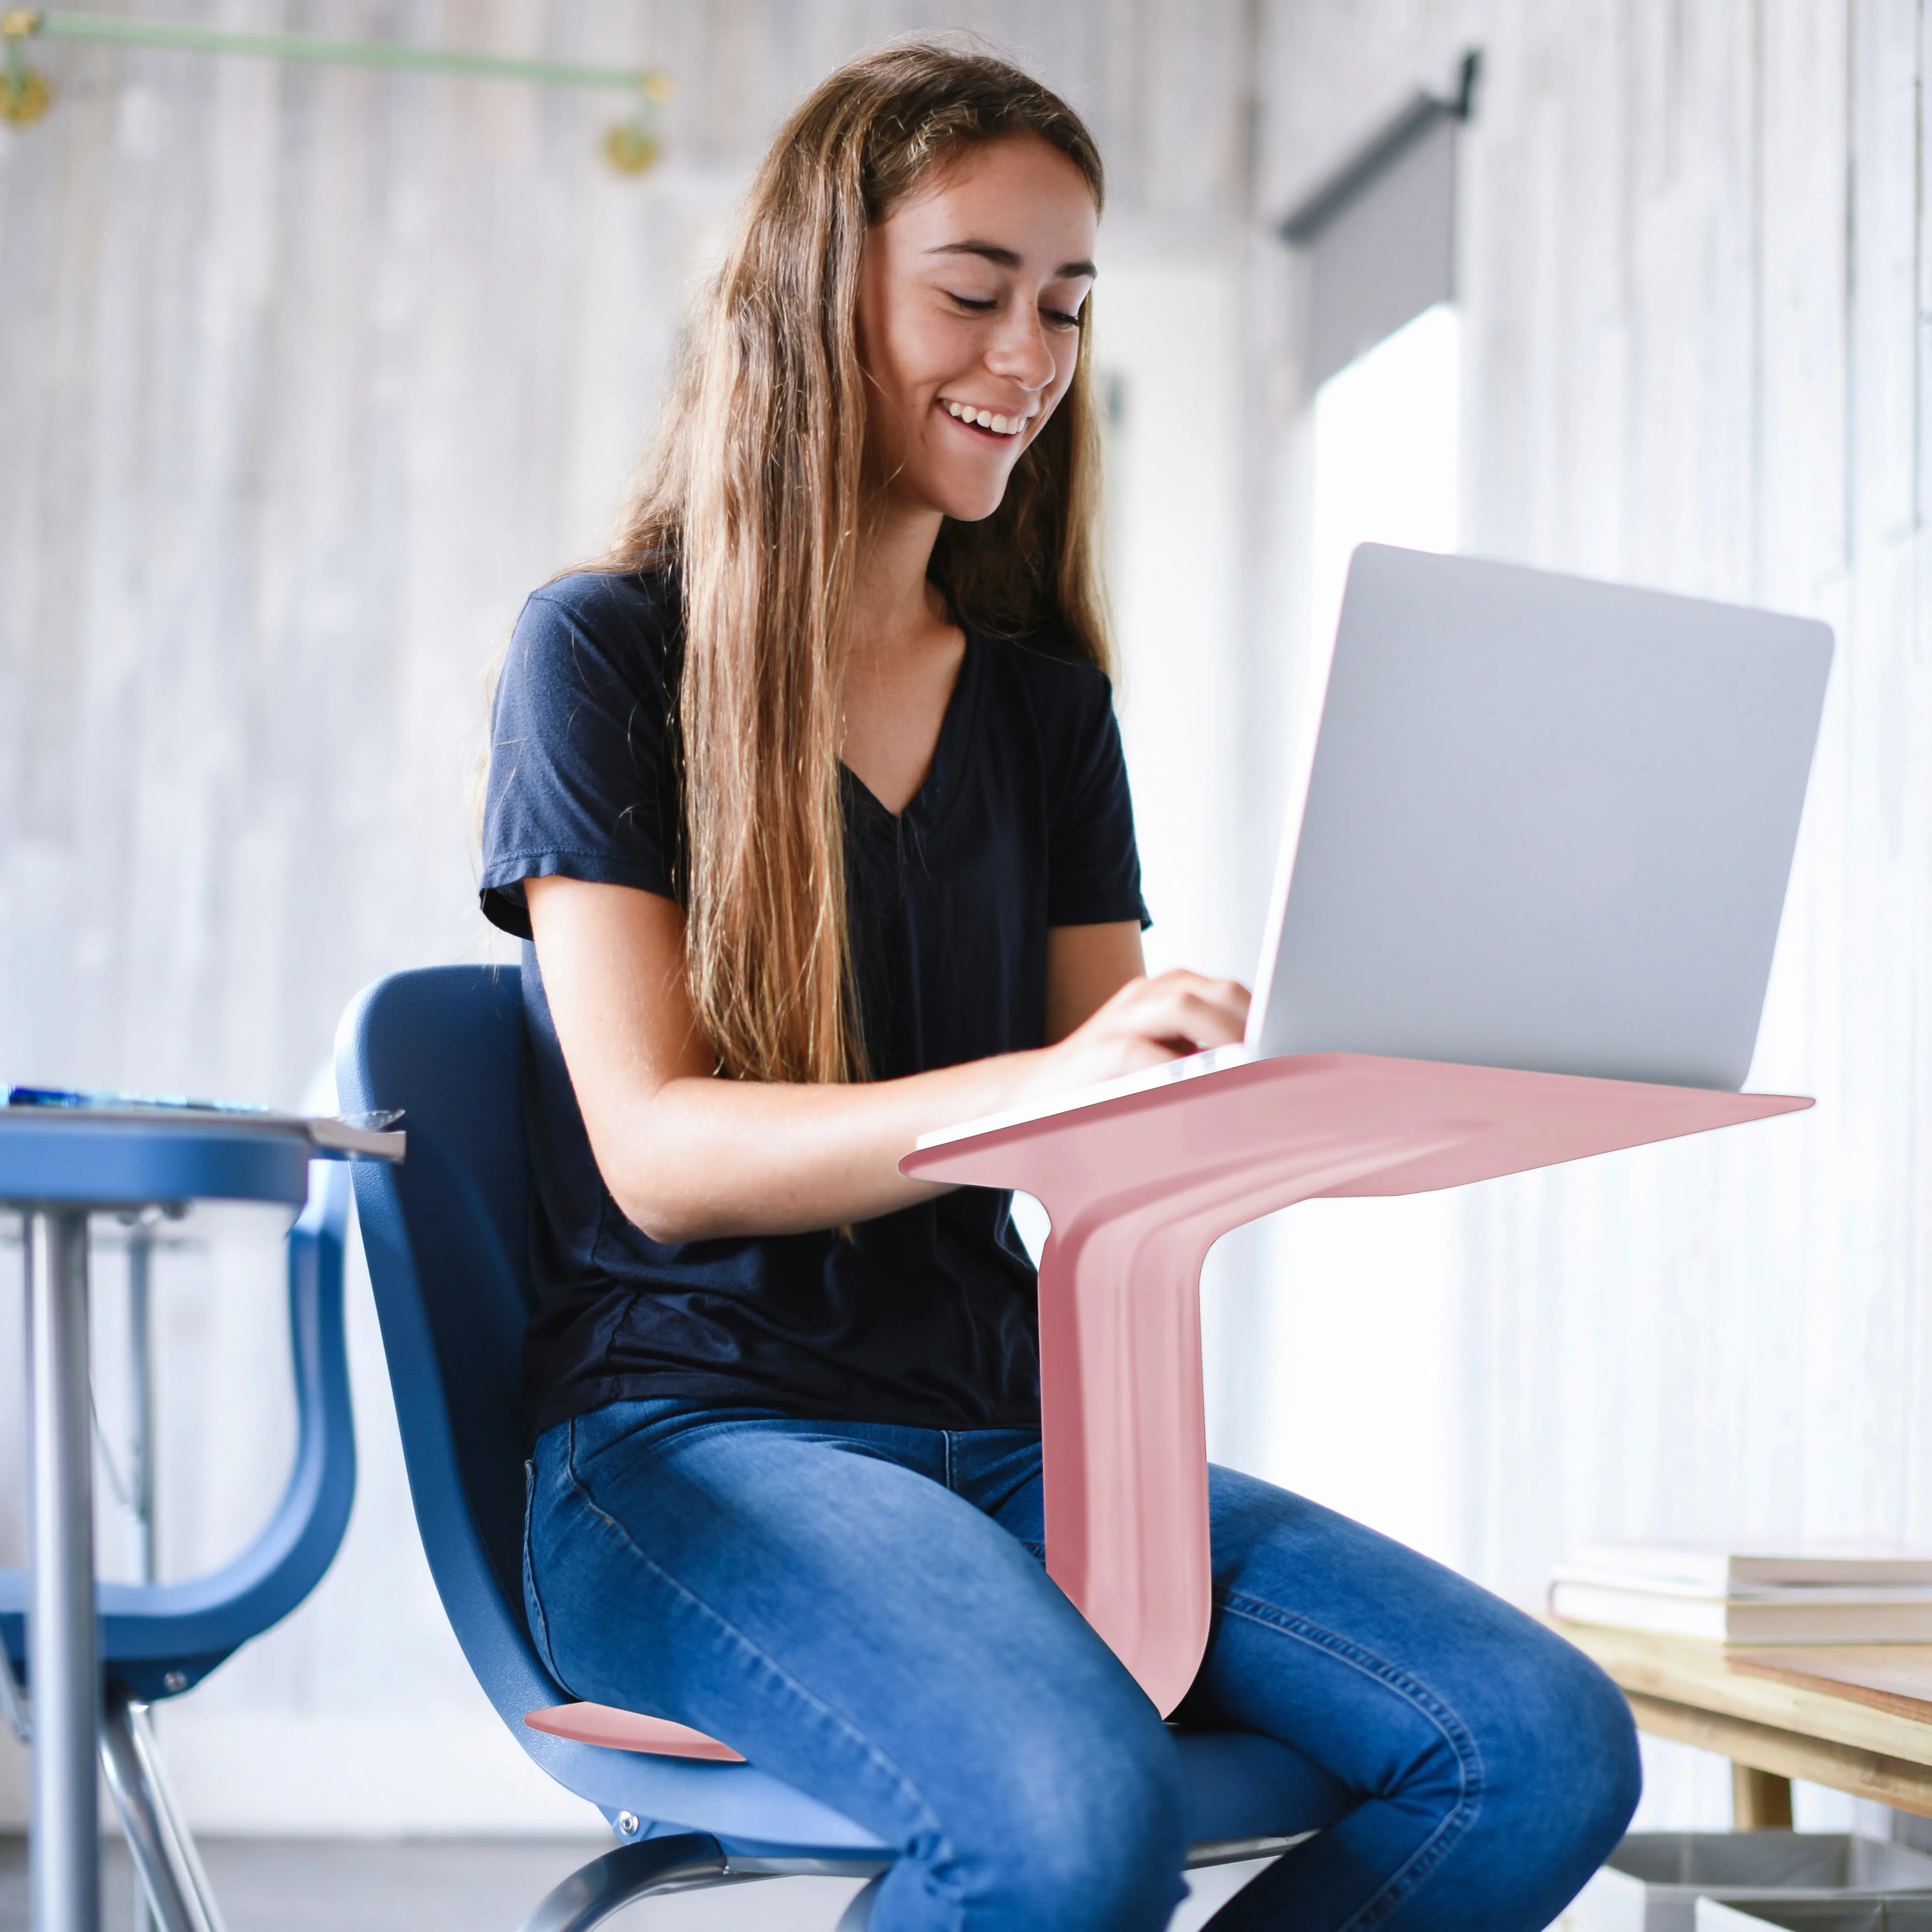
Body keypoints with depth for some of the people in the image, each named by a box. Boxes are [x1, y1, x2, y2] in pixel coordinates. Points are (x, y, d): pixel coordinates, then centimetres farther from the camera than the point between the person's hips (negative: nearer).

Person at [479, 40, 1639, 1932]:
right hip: (688, 1436, -5)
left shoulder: (1045, 699, 17)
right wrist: (1039, 1084, -29)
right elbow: (658, 1152, -11)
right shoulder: (604, 655, 0)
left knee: (1548, 1750, -19)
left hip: (1002, 1437, 6)